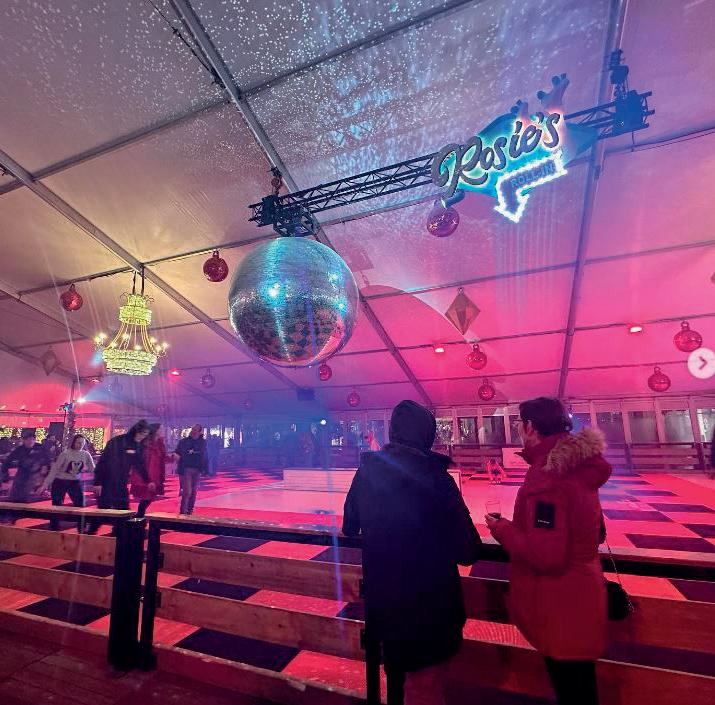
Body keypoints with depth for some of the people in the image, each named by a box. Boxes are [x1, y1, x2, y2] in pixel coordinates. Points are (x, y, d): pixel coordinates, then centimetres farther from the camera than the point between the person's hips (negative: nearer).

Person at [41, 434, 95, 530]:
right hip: (60, 482, -3)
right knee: (56, 508, 6)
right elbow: (54, 469, -13)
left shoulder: (86, 454, -8)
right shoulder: (66, 453, -17)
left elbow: (93, 469, -2)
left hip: (75, 482, 3)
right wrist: (45, 484, -16)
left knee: (80, 506, 0)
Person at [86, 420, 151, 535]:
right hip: (106, 484, -6)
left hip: (121, 486, 6)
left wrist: (147, 481, 16)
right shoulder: (117, 442, -16)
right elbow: (102, 461, -16)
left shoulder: (137, 446, 4)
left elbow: (140, 464, 15)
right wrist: (97, 482, -18)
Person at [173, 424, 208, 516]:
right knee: (187, 492, -8)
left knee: (194, 492, 9)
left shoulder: (203, 442, 3)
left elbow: (204, 456, 5)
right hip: (185, 469, -3)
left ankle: (190, 511, 22)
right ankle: (183, 512, 4)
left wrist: (205, 469, 3)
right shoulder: (184, 441, -3)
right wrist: (175, 455, -24)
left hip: (197, 470, 3)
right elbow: (177, 453, -3)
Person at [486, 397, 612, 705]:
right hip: (579, 597, 9)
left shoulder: (547, 474, -28)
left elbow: (545, 555, -30)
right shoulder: (577, 466, 0)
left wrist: (502, 528, -17)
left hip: (560, 607, -9)